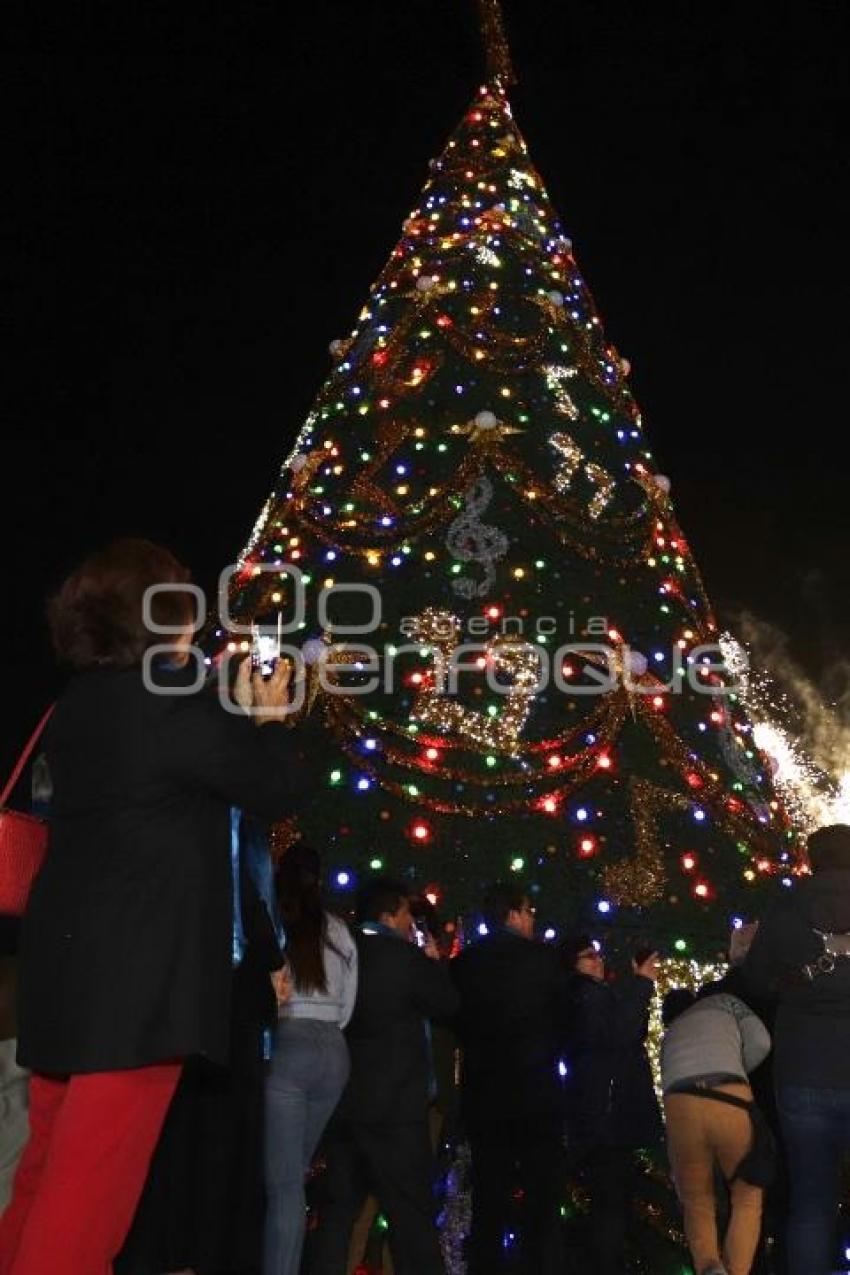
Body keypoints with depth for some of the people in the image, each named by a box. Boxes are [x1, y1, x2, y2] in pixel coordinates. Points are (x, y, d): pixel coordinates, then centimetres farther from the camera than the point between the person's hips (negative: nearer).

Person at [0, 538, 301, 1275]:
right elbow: (275, 792, -4)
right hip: (139, 965, -8)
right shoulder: (174, 698, -13)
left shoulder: (79, 704, 11)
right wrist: (269, 718, 11)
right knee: (91, 1181, -1)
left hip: (67, 958, 9)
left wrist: (237, 716, 20)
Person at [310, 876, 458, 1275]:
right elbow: (448, 1006, -1)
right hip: (395, 1101, -6)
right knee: (411, 1211, -1)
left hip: (343, 1096, 6)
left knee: (340, 1207, 12)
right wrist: (434, 962, 13)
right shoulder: (405, 956, -10)